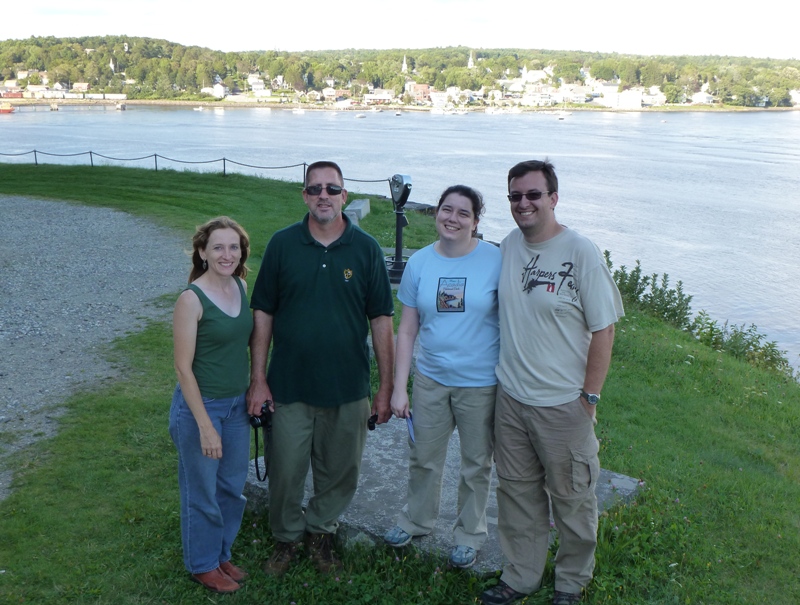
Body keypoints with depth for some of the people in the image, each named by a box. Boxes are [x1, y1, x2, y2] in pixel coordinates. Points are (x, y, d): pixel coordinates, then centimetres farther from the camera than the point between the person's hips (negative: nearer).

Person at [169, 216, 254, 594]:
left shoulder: (242, 287, -1)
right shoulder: (191, 299, -19)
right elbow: (183, 368, -18)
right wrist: (205, 426, -18)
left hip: (237, 404, 6)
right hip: (201, 405, -6)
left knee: (232, 487, 19)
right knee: (202, 492, 12)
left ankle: (221, 554, 41)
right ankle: (202, 564, 34)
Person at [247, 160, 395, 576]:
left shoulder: (366, 249, -2)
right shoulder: (282, 244, -2)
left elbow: (381, 320, 0)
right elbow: (263, 314, 1)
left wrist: (386, 387, -1)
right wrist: (258, 379, -3)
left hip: (348, 390, 1)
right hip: (289, 386, 0)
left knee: (340, 474, 14)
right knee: (286, 472, 10)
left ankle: (319, 530, 39)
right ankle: (286, 538, 35)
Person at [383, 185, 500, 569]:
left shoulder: (495, 261, -12)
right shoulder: (419, 263, -2)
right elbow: (407, 329, 2)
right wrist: (399, 388, 0)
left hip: (480, 383, -3)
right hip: (430, 379, 3)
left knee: (476, 465, 14)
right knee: (423, 458, 18)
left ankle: (469, 534, 36)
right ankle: (417, 519, 43)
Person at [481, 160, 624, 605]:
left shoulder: (581, 253, -13)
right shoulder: (509, 246, 3)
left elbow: (604, 330, -11)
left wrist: (589, 397, -11)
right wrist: (505, 376, 11)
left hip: (563, 404, -5)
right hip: (509, 399, 5)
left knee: (572, 499, 11)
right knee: (517, 492, 17)